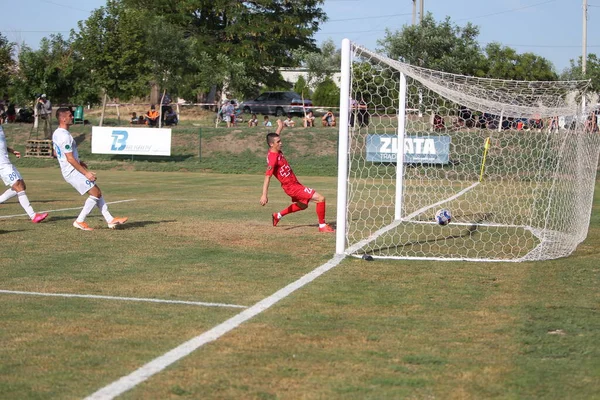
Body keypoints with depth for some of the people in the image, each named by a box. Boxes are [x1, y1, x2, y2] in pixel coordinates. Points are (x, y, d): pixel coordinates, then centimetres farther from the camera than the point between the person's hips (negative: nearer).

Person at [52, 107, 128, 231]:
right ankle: (80, 221, -3)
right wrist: (86, 173, -18)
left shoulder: (56, 133, 12)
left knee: (97, 192, 10)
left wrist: (78, 161, 25)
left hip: (69, 170, 10)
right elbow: (70, 158, -23)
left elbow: (56, 153, 24)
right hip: (73, 172, -10)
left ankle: (110, 220, 10)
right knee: (95, 193, -9)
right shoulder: (65, 136, -21)